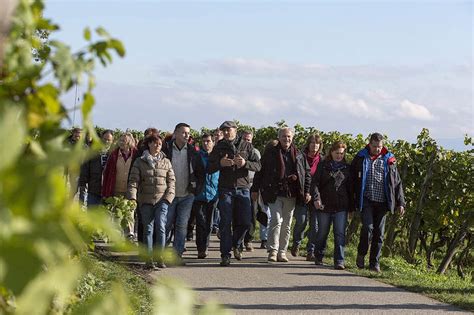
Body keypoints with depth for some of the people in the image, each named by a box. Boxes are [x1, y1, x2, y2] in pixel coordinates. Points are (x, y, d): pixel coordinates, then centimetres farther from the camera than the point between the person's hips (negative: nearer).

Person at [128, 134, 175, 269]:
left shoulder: (166, 162, 11)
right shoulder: (139, 162, 6)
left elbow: (171, 181, 12)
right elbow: (133, 181, -1)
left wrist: (168, 197, -1)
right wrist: (132, 197, -14)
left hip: (161, 199, 0)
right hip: (145, 201, 0)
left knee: (161, 226, -12)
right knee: (148, 228, -1)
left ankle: (160, 256, -7)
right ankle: (149, 257, 3)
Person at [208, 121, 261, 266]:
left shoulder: (246, 146, 7)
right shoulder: (219, 147, 8)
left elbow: (258, 166, 2)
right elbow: (209, 169, 6)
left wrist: (245, 163, -17)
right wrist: (220, 163, -15)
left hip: (243, 188, 1)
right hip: (225, 189, -1)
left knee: (245, 222, -1)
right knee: (225, 223, -5)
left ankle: (236, 245, 26)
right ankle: (225, 255, -2)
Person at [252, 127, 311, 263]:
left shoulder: (298, 155, 9)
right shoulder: (270, 153, 2)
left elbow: (307, 173, 14)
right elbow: (260, 171, 5)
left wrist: (307, 191, 6)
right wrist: (255, 189, 2)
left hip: (291, 194, 3)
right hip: (275, 193, -3)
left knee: (286, 225, 7)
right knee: (276, 220, -14)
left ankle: (282, 252, 13)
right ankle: (273, 250, -10)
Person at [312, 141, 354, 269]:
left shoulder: (347, 168, 10)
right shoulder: (323, 166, 3)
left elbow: (350, 188, 13)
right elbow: (315, 183, -4)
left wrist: (351, 207, 11)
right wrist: (316, 198, -19)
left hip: (341, 207, 1)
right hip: (324, 206, -1)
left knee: (340, 234, -8)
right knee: (322, 233, 10)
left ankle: (339, 261, -10)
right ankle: (318, 257, 29)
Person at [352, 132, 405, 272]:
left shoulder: (389, 160, 7)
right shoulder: (360, 158, 3)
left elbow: (397, 182, 11)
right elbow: (352, 178, 5)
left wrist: (400, 202, 6)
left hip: (382, 201, 2)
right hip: (366, 200, -2)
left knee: (379, 233, 4)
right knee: (368, 227, -16)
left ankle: (375, 262, 13)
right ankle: (361, 254, 7)